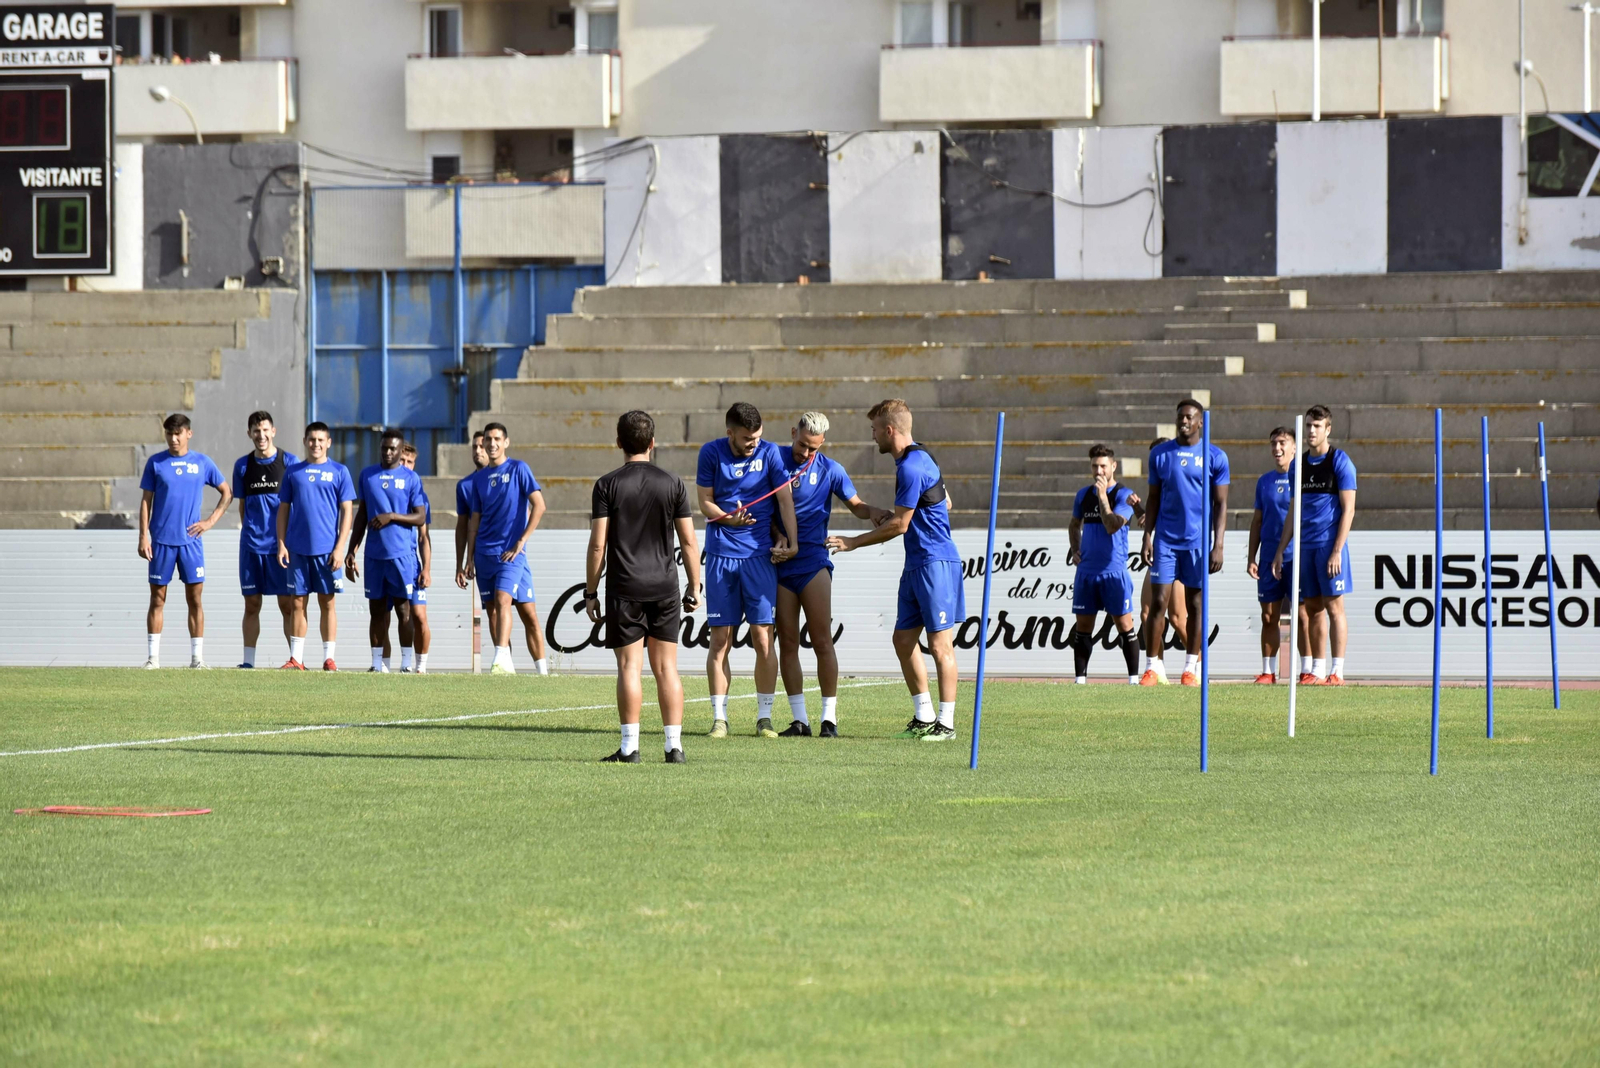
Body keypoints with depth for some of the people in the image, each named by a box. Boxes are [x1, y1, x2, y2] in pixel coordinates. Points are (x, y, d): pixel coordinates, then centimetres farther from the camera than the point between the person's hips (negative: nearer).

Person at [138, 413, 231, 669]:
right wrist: (144, 536, -5)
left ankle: (197, 657, 4)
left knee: (195, 598, -1)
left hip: (190, 540, 0)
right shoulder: (156, 463, 3)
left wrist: (211, 521, 3)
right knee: (157, 599, 2)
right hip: (161, 540, 0)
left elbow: (227, 492, 14)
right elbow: (146, 501, 3)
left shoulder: (202, 463, 5)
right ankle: (152, 657, 6)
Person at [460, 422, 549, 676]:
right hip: (484, 554, 5)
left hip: (512, 552, -5)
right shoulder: (477, 479, 12)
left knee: (502, 600, -22)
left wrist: (520, 542, -11)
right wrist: (469, 560, 10)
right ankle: (507, 666, 8)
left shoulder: (518, 469, -1)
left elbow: (539, 506, -6)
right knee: (493, 611, 4)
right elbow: (475, 519, 15)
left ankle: (501, 660, -30)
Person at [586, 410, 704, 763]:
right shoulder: (672, 484, 3)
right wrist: (694, 588, 11)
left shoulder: (607, 485, -4)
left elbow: (597, 545, -6)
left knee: (629, 666, -1)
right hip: (665, 588, 2)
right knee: (666, 667, 6)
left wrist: (591, 592, 1)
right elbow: (689, 542, 3)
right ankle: (674, 745, 3)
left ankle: (629, 747, -4)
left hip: (624, 588, -2)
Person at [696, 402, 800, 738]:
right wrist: (727, 518, -16)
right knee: (720, 640, 0)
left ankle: (764, 717, 3)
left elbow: (785, 499, 1)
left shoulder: (769, 453, 0)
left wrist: (792, 543, -7)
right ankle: (719, 717, 7)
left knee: (762, 637, -5)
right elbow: (704, 501, 4)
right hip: (721, 555, 0)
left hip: (760, 555, 0)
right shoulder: (711, 453, 1)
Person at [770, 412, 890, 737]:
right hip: (779, 562, 1)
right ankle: (799, 719, 5)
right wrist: (777, 534, -7)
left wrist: (871, 512, -12)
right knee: (787, 642, 1)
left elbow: (855, 505, 11)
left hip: (813, 561, -1)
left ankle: (829, 717, -2)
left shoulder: (829, 470, 4)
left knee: (822, 641, -6)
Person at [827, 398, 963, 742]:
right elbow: (945, 503, 24)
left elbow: (899, 525, -14)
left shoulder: (911, 467, -17)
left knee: (940, 644, -6)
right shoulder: (919, 459, 14)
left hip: (935, 563, -11)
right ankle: (923, 717, 15)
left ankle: (946, 723, -2)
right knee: (904, 639, 10)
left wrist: (854, 542, -4)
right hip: (916, 566, 11)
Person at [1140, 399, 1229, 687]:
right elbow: (1153, 499, 11)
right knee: (1158, 603, -5)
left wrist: (1218, 546, -5)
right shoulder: (1160, 454, 7)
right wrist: (1147, 536, 2)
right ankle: (1152, 669, -2)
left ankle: (1191, 668, 12)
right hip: (1165, 541, 1)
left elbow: (1221, 504, 2)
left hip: (1198, 542, -1)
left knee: (1195, 604, 5)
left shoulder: (1215, 457, 1)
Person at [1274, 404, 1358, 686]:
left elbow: (1348, 510, -9)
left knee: (1333, 606, -5)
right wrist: (1280, 551, 14)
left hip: (1329, 545, -6)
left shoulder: (1340, 461, -5)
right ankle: (1317, 671, 10)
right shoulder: (1298, 464, 14)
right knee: (1313, 608, 7)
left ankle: (1337, 672, -4)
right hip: (1305, 546, 6)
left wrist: (1337, 551, -16)